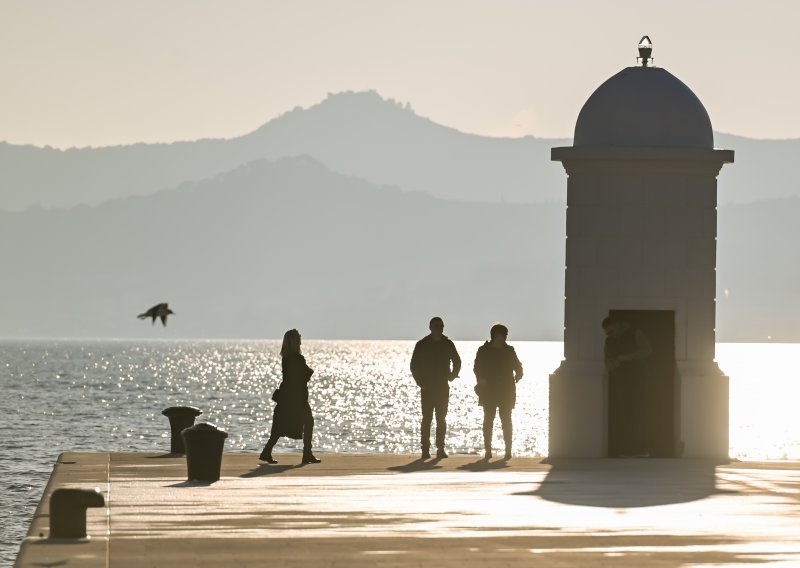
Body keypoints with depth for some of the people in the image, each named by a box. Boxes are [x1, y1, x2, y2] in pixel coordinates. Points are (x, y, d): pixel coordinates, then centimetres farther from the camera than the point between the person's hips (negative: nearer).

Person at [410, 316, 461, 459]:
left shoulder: (448, 344, 5)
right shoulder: (422, 345, -1)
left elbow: (457, 362, 19)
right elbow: (414, 365, 3)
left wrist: (451, 377, 8)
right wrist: (420, 381, -4)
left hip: (443, 388, 2)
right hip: (427, 388, -2)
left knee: (441, 419, 1)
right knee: (427, 419, -5)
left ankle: (440, 449, 3)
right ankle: (425, 449, -3)